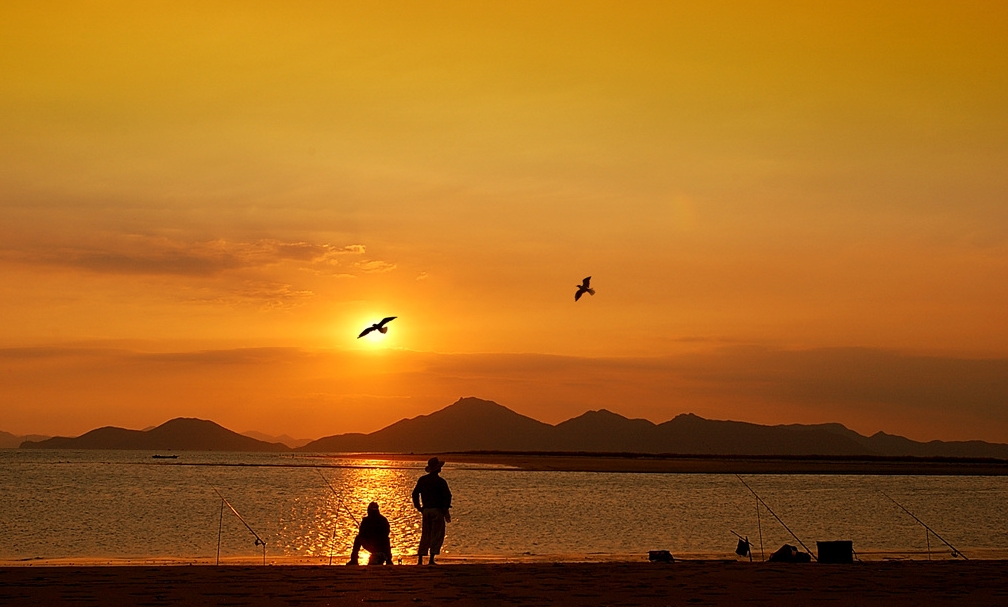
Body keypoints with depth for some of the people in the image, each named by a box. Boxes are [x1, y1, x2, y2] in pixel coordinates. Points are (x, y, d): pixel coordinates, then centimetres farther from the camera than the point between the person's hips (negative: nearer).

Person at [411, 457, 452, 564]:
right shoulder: (440, 481, -8)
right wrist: (446, 511, -2)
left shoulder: (422, 480, 9)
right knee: (437, 535, -1)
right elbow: (447, 496, -12)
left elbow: (415, 494, 13)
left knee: (425, 535, 11)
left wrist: (419, 508, 19)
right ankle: (431, 560, -6)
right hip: (437, 511, -5)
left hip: (426, 510, 5)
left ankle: (420, 559, 6)